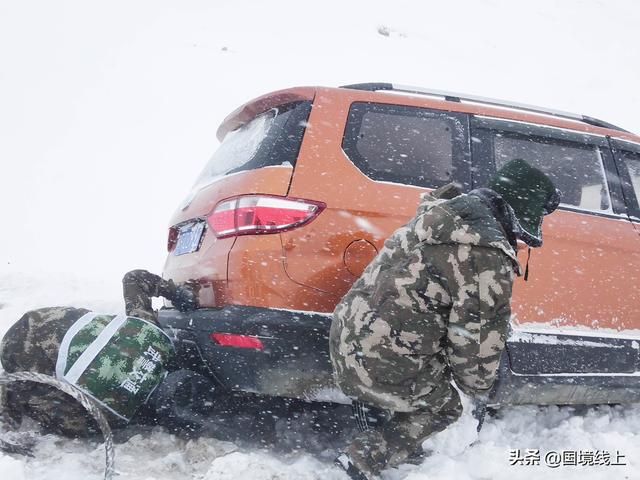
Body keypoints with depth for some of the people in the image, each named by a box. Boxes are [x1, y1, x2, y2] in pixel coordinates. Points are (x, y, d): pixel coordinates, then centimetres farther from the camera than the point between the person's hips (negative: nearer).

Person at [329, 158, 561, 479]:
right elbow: (478, 338, -15)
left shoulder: (441, 213, 8)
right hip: (382, 365, -8)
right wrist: (478, 387, 7)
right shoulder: (489, 259, -19)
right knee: (444, 408, 18)